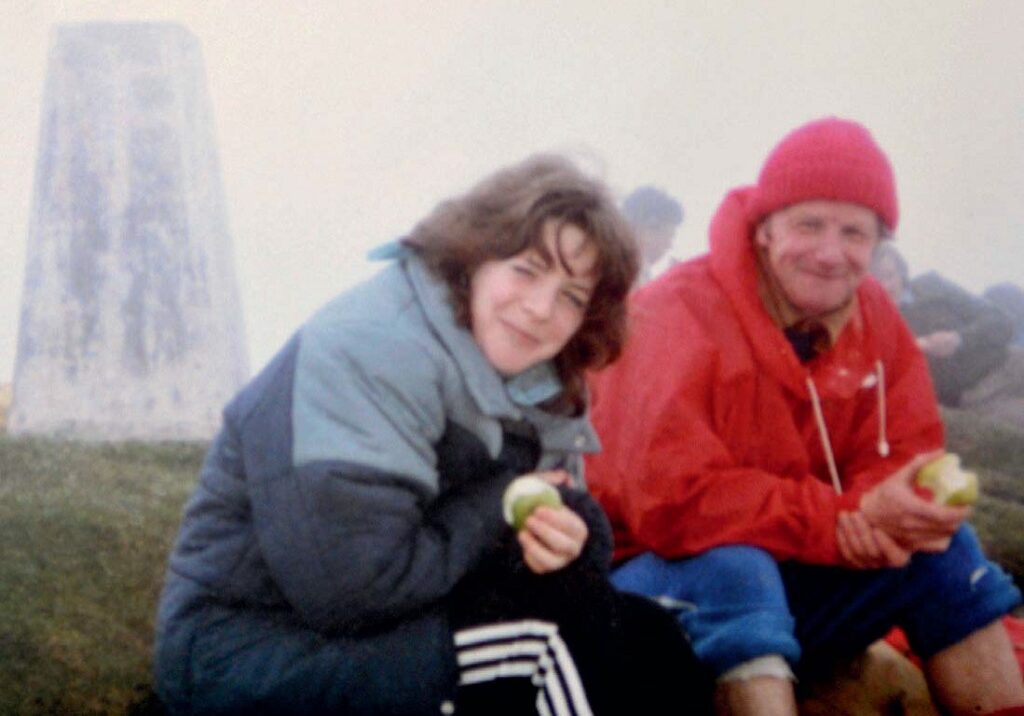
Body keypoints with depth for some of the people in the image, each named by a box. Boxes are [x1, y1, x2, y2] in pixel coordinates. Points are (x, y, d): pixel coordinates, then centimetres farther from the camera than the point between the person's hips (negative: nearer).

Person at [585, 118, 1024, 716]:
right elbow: (670, 502, -28)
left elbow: (905, 457, 0)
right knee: (735, 568, -35)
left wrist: (890, 518, -26)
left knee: (946, 547, -6)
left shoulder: (874, 318, -1)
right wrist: (849, 517, -31)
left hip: (791, 580, 7)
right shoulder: (678, 315, -21)